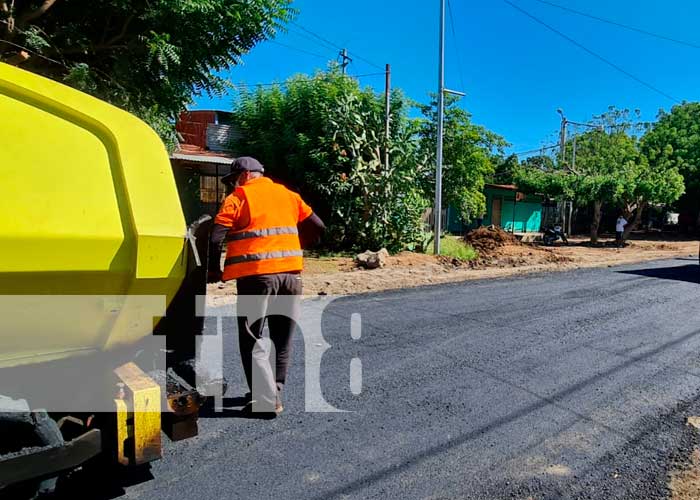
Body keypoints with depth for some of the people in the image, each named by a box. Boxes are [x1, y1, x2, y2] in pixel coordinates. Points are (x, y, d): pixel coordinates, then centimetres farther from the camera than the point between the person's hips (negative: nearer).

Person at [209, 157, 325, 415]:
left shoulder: (238, 197, 3)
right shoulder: (287, 194, 16)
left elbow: (217, 237, -6)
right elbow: (317, 227, 13)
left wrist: (214, 270, 7)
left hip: (256, 275, -5)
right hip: (290, 273, 5)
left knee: (252, 339, 4)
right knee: (282, 339, 17)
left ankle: (266, 400, -1)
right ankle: (274, 392, 25)